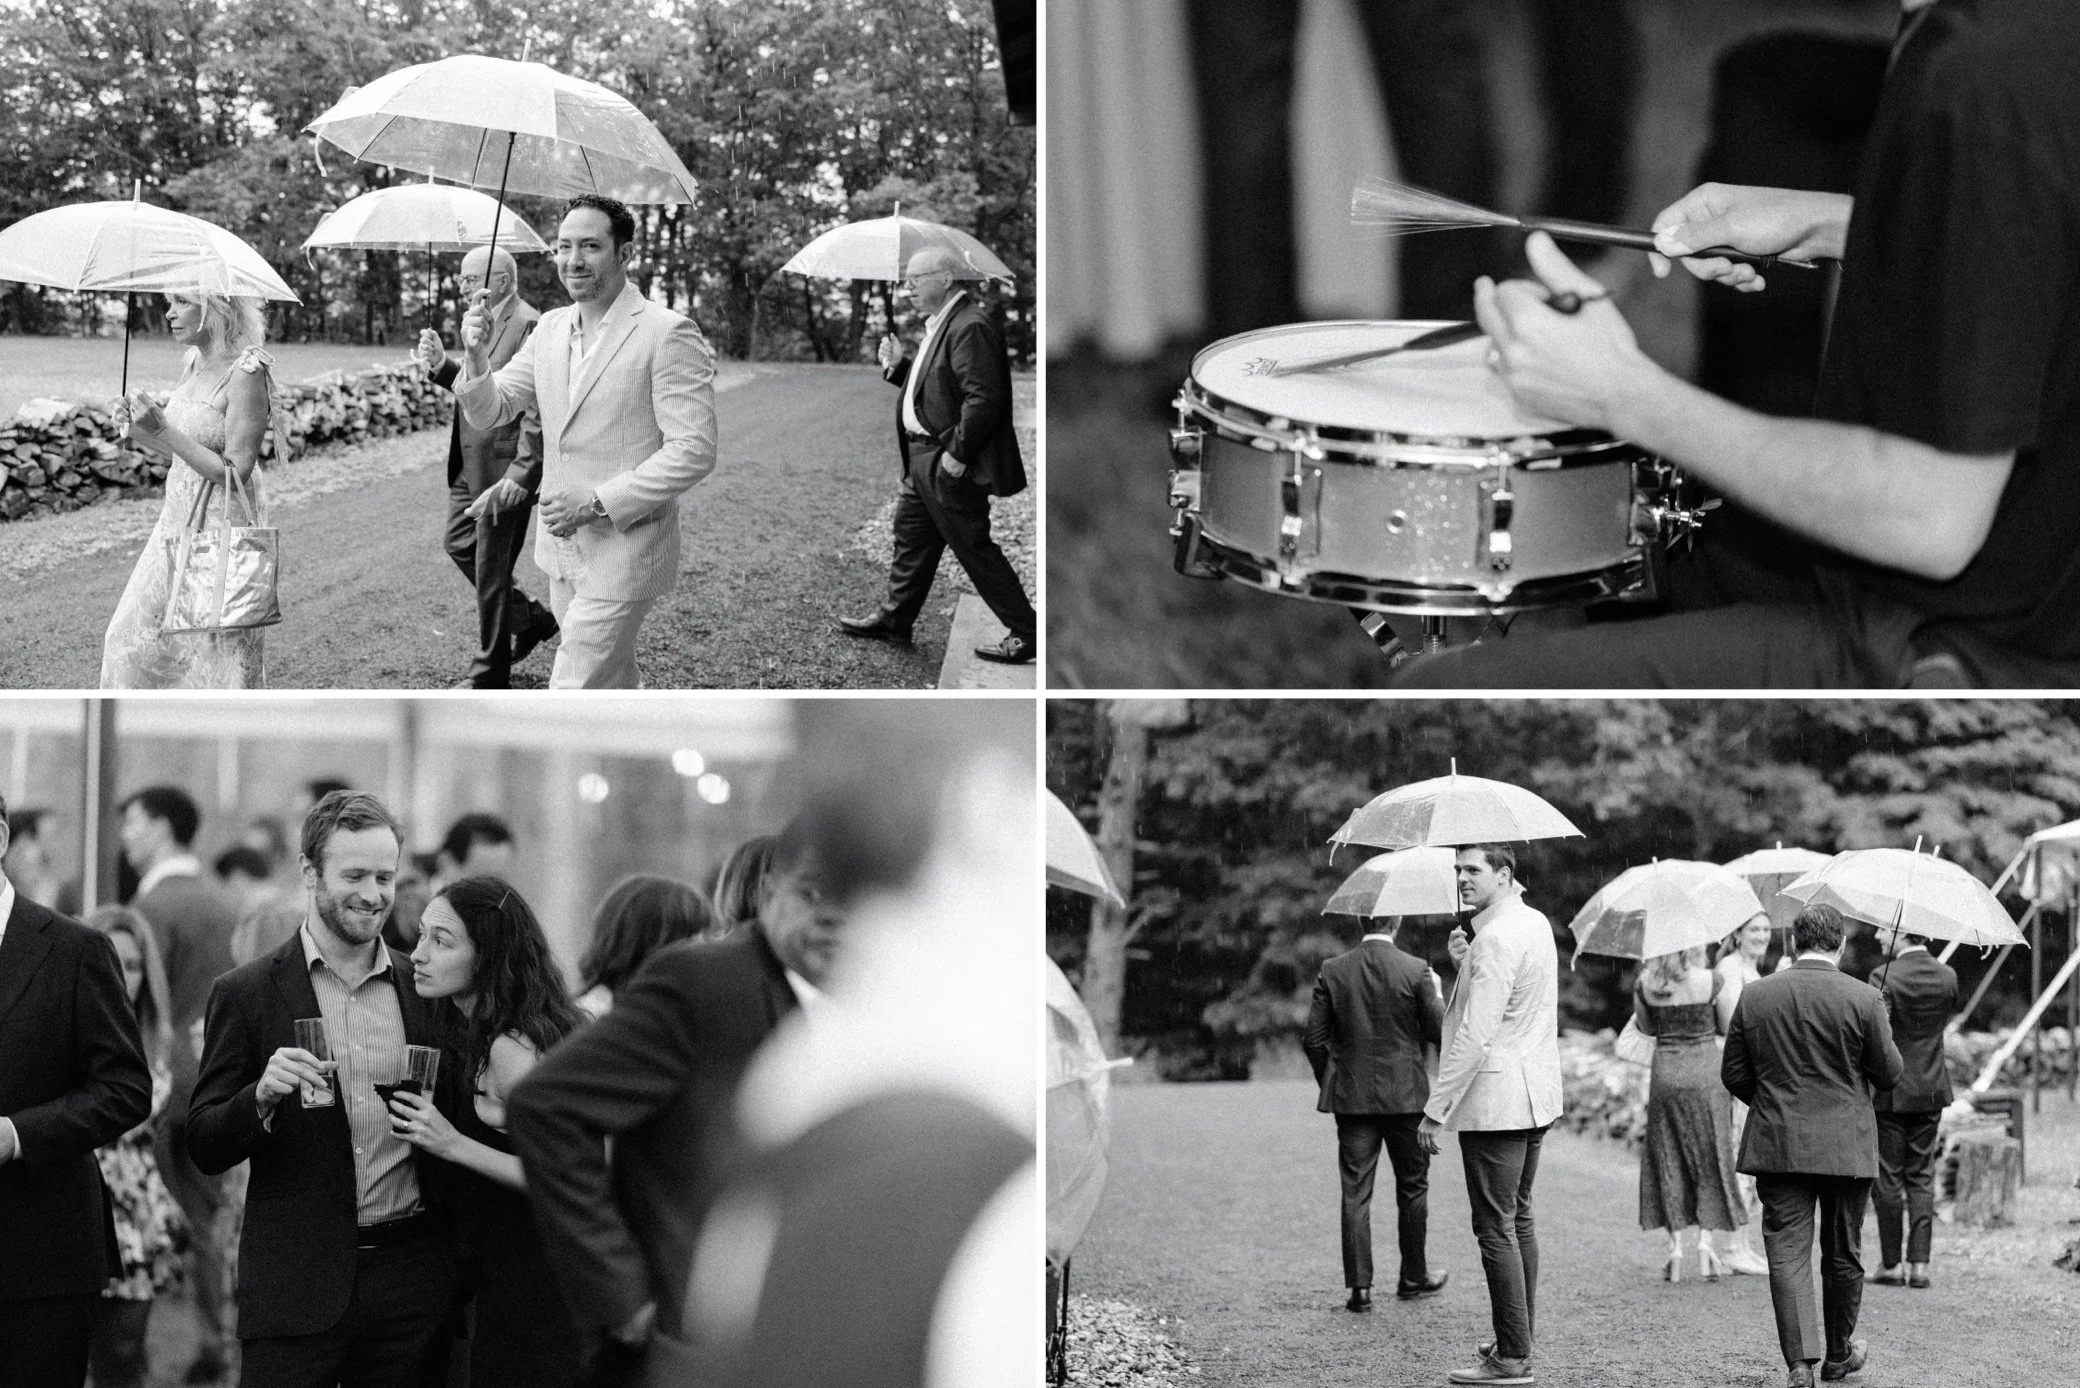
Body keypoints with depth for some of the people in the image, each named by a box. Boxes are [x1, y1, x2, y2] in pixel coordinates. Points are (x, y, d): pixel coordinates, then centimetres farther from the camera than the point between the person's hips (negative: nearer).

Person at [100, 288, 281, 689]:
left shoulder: (245, 374, -18)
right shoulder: (193, 364, 7)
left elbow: (235, 472, -22)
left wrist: (162, 430, -25)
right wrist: (136, 430, -1)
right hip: (177, 524, 9)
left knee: (218, 656, 2)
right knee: (131, 639, 12)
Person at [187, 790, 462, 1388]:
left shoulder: (426, 990, 8)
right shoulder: (245, 994, 0)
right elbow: (205, 1148, -1)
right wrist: (262, 1096, -20)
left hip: (411, 1286, 3)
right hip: (295, 1290, -3)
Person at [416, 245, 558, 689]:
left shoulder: (530, 327, -19)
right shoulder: (486, 323, 12)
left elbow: (537, 413, -24)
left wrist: (521, 477, -27)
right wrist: (441, 366, 0)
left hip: (503, 471, -10)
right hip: (470, 468, 10)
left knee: (491, 572, 1)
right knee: (460, 545, 20)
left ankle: (489, 677, 13)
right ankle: (530, 619, 35)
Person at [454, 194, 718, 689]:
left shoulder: (668, 333, -14)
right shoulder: (551, 328, 8)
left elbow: (694, 449, -17)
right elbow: (489, 411, 8)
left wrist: (599, 502, -21)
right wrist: (476, 356, -13)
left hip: (622, 552, -7)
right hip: (561, 551, 8)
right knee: (614, 682, 21)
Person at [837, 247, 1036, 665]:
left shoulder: (971, 326, -21)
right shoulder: (941, 324, 13)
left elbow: (984, 397, -26)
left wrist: (956, 455, -24)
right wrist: (899, 366, 4)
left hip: (950, 463, -10)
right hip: (924, 458, 10)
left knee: (974, 549, -4)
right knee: (911, 537, 19)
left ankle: (1026, 633, 3)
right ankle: (895, 618, 33)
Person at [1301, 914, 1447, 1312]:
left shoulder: (1332, 971, -2)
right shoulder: (1416, 970, -9)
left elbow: (1313, 1039, -2)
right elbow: (1439, 1033, -7)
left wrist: (1330, 1083, 12)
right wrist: (1436, 994, 11)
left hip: (1351, 1098, 1)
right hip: (1405, 1096, -1)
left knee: (1355, 1191, 4)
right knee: (1412, 1187, 14)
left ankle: (1359, 1286, -1)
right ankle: (1413, 1276, 23)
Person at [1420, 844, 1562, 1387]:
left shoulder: (1495, 940, -19)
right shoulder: (1536, 923, 11)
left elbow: (1474, 1036, -23)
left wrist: (1435, 1109, -20)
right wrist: (1465, 961, 7)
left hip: (1494, 1099, -10)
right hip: (1535, 1097, 10)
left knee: (1496, 1229, -7)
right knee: (1518, 1219, 18)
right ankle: (1517, 1338, 25)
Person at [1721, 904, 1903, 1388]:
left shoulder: (1755, 995, 0)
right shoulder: (1863, 998, -8)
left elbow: (1733, 1073, 5)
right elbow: (1890, 1073, -2)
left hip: (1776, 1145, 1)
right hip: (1846, 1147, -1)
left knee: (1787, 1252, 0)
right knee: (1843, 1254, 14)